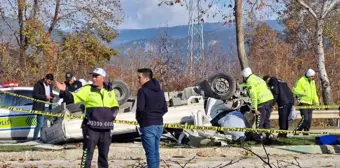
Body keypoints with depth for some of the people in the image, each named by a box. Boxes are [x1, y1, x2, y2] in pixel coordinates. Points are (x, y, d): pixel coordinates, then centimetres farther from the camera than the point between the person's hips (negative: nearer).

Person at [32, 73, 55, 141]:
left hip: (47, 107, 7)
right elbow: (34, 95, -15)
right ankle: (35, 138, -5)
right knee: (40, 123, -10)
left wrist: (52, 96, 5)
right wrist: (45, 97, -20)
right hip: (40, 107, -7)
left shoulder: (50, 85, 15)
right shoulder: (38, 84, -8)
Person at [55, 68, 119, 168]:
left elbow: (115, 106, 25)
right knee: (88, 153, -6)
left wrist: (113, 115, 7)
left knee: (104, 155, 13)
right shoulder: (87, 89, -2)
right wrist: (65, 91, -27)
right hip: (91, 128, -4)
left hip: (106, 128, 4)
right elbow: (72, 98, -9)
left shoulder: (109, 92, 11)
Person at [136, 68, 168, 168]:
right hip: (159, 124, 7)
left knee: (150, 153, -6)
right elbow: (165, 109, 15)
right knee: (155, 152, 13)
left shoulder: (143, 90, -11)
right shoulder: (160, 91, 12)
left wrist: (139, 119, 1)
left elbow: (140, 108, -16)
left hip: (148, 125, -7)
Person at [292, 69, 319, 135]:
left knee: (309, 120, 3)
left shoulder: (312, 82, 14)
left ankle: (306, 132, 12)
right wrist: (304, 92, -21)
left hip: (310, 103, 7)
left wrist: (316, 101, 14)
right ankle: (297, 131, -5)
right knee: (305, 118, -16)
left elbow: (314, 93, 23)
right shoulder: (301, 81, -9)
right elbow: (294, 90, -13)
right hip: (303, 103, -7)